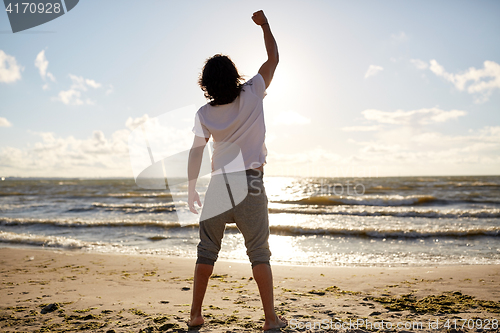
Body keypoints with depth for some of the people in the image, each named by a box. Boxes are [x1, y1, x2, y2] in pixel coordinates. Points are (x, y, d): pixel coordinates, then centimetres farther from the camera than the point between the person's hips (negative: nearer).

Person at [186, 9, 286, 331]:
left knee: (207, 251, 12)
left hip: (219, 185, 2)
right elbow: (274, 58, 7)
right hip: (250, 183, -1)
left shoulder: (204, 114, -1)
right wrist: (264, 24, 19)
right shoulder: (252, 94, -5)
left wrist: (191, 188, 11)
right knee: (259, 253, 5)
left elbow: (196, 153, 1)